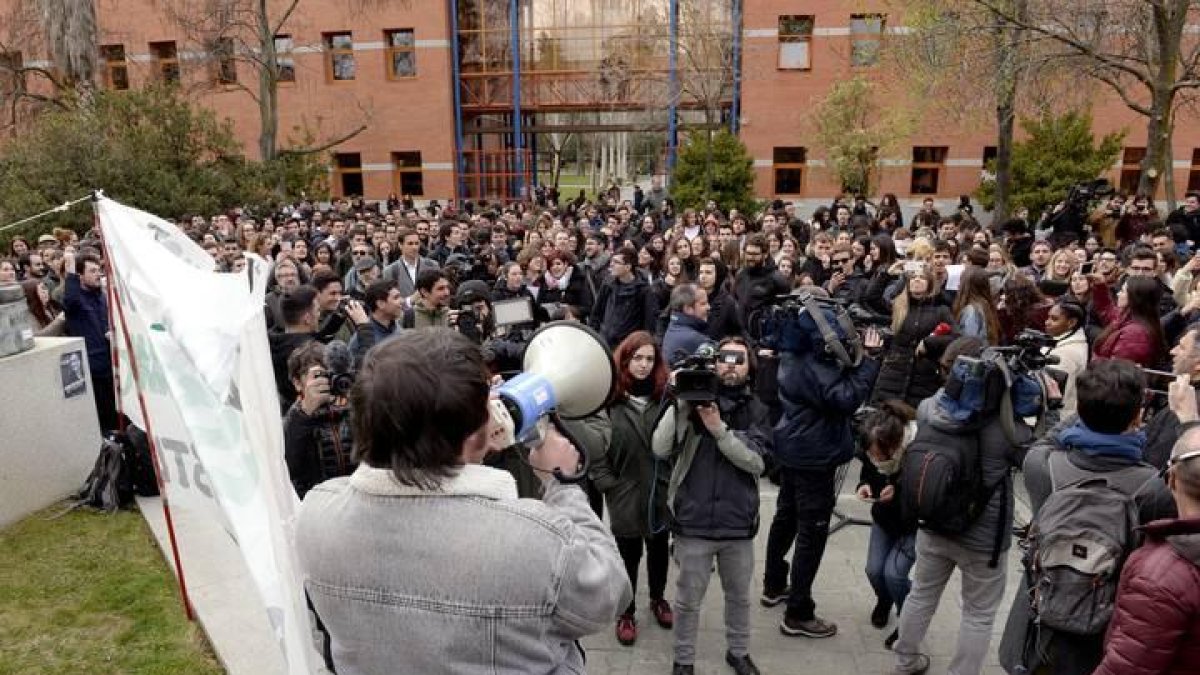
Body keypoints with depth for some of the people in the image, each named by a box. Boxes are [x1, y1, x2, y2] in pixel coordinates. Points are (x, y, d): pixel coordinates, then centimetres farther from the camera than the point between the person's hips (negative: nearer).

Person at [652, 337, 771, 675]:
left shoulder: (756, 410, 1)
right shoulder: (693, 400, -5)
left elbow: (755, 461, -13)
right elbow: (660, 448, -15)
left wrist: (719, 428, -25)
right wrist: (679, 402, -24)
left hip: (738, 524, 2)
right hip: (694, 522, -2)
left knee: (739, 597, 21)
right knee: (688, 600, 12)